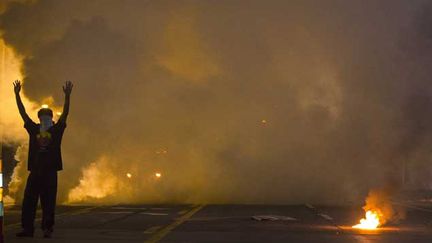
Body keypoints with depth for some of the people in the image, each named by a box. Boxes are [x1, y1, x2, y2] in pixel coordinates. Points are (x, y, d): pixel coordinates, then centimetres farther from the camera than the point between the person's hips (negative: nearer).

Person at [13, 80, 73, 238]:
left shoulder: (56, 130, 6)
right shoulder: (34, 129, 11)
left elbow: (65, 113, -3)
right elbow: (23, 113, 9)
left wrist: (67, 95, -14)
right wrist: (17, 95, 3)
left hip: (50, 171, -2)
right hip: (35, 170, 2)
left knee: (48, 202, 0)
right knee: (28, 201, 1)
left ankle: (47, 229, 4)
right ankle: (27, 228, 7)